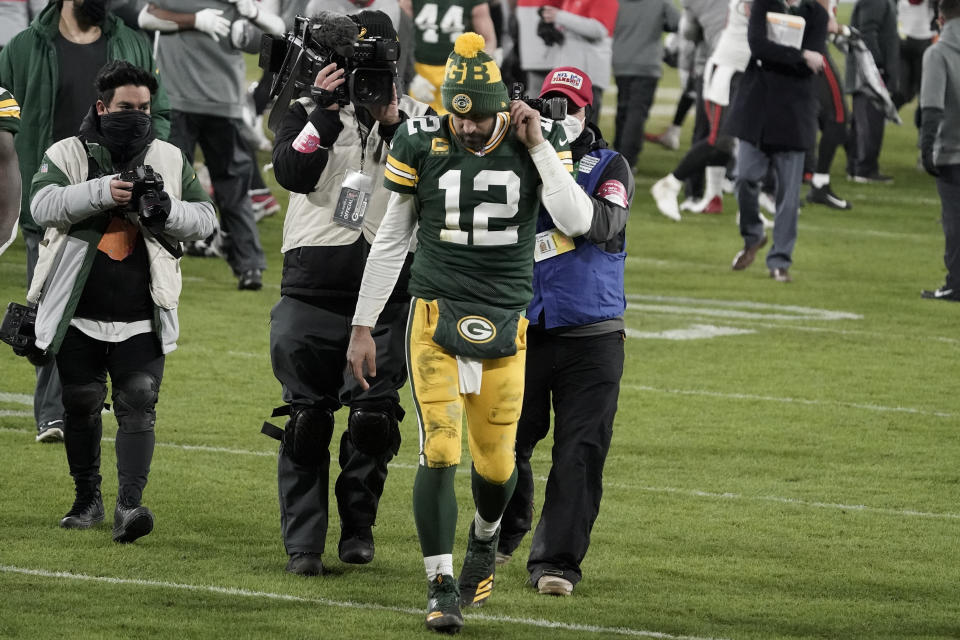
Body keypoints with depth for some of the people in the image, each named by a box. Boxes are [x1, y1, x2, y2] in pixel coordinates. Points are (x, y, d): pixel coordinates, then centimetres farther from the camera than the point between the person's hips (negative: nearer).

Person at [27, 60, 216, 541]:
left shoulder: (169, 160, 9)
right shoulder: (67, 155, 1)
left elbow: (205, 219, 8)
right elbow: (43, 205, -15)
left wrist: (165, 210, -14)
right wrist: (101, 193, -29)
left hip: (141, 321, 0)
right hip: (78, 316, 0)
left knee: (138, 409, -11)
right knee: (80, 408, 10)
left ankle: (129, 506, -17)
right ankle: (87, 500, 26)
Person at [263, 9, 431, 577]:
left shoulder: (416, 118, 7)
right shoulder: (307, 113, 6)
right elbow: (292, 173, -12)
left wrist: (392, 121, -19)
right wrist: (326, 111, -19)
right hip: (312, 290, 0)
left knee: (374, 419, -2)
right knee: (307, 419, -2)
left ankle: (359, 527, 17)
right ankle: (303, 542, 2)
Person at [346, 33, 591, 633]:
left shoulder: (538, 142, -3)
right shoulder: (422, 145, -4)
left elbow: (576, 222, -15)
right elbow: (392, 240, 5)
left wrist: (538, 146, -19)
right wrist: (363, 327, 6)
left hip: (505, 323, 1)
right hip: (436, 314, -1)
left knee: (495, 459, 8)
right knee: (440, 451, -12)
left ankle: (485, 539, 41)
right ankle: (442, 589, -5)